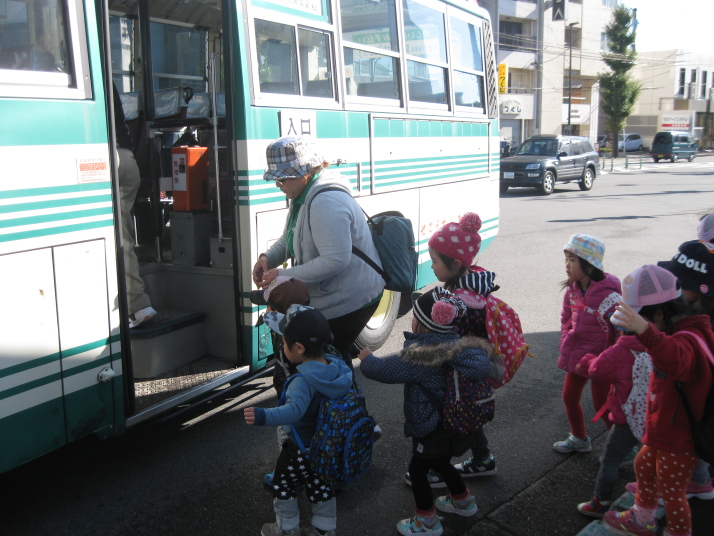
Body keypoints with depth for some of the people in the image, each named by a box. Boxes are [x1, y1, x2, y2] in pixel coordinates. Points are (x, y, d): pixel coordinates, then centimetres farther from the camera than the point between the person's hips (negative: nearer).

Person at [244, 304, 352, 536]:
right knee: (320, 487, 24)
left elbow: (294, 410, -48)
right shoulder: (338, 366, -11)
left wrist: (263, 416, -60)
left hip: (300, 449, -7)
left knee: (283, 486, 18)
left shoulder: (304, 381, -35)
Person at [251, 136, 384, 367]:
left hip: (349, 300, -10)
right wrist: (267, 257, -4)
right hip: (330, 296, 10)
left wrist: (284, 275, -27)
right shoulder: (304, 195, 6)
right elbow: (289, 237, 18)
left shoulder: (326, 201, -28)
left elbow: (335, 260, -33)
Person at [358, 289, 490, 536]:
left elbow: (381, 370, -22)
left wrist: (367, 358, -1)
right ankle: (462, 500, 50)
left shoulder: (419, 357, -29)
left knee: (418, 470, 14)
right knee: (441, 463, 30)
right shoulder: (457, 345, -9)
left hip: (432, 431, -8)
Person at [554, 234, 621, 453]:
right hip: (576, 355, 8)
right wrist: (566, 345, 3)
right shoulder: (572, 289, -2)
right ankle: (579, 439, 40)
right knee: (569, 398, 19)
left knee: (603, 406, 3)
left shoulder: (607, 295, -25)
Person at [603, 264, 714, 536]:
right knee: (644, 466, 28)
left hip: (679, 441, -11)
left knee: (672, 492, 8)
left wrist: (645, 331, -76)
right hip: (663, 432, 11)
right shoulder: (683, 331, 3)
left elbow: (676, 358, -60)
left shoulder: (687, 341, -32)